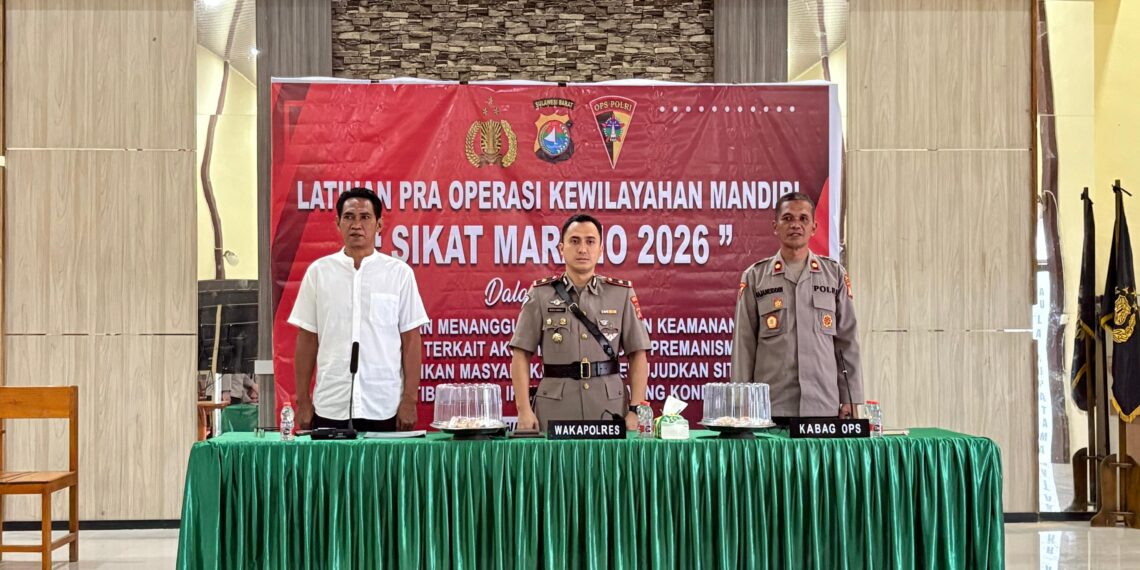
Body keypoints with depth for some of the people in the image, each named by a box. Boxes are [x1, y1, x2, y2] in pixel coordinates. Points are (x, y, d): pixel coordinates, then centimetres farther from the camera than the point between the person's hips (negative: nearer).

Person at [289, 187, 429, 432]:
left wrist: (410, 400, -3)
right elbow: (307, 339, 7)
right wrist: (303, 401, 3)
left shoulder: (399, 273, 2)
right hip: (330, 409, 1)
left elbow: (411, 340, 2)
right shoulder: (318, 272, 5)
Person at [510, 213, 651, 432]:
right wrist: (524, 410, -7)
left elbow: (637, 355, 5)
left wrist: (635, 411, -4)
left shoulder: (621, 294, 6)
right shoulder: (540, 295, 4)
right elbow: (521, 356, 2)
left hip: (609, 408, 1)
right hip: (555, 411, -1)